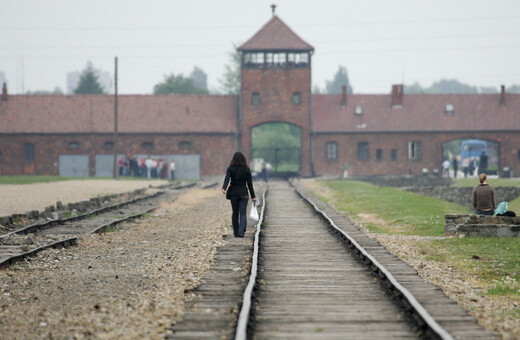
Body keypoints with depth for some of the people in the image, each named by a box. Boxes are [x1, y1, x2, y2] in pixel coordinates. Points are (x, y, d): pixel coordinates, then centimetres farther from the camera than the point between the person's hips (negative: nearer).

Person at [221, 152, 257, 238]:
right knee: (243, 213, -2)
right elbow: (250, 183, 1)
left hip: (233, 193, 1)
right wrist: (253, 196, 5)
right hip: (243, 193, -1)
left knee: (235, 213, 14)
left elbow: (227, 179, -17)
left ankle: (236, 233, 18)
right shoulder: (246, 169, 0)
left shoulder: (230, 169, -1)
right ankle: (241, 231, -20)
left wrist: (224, 188, -31)